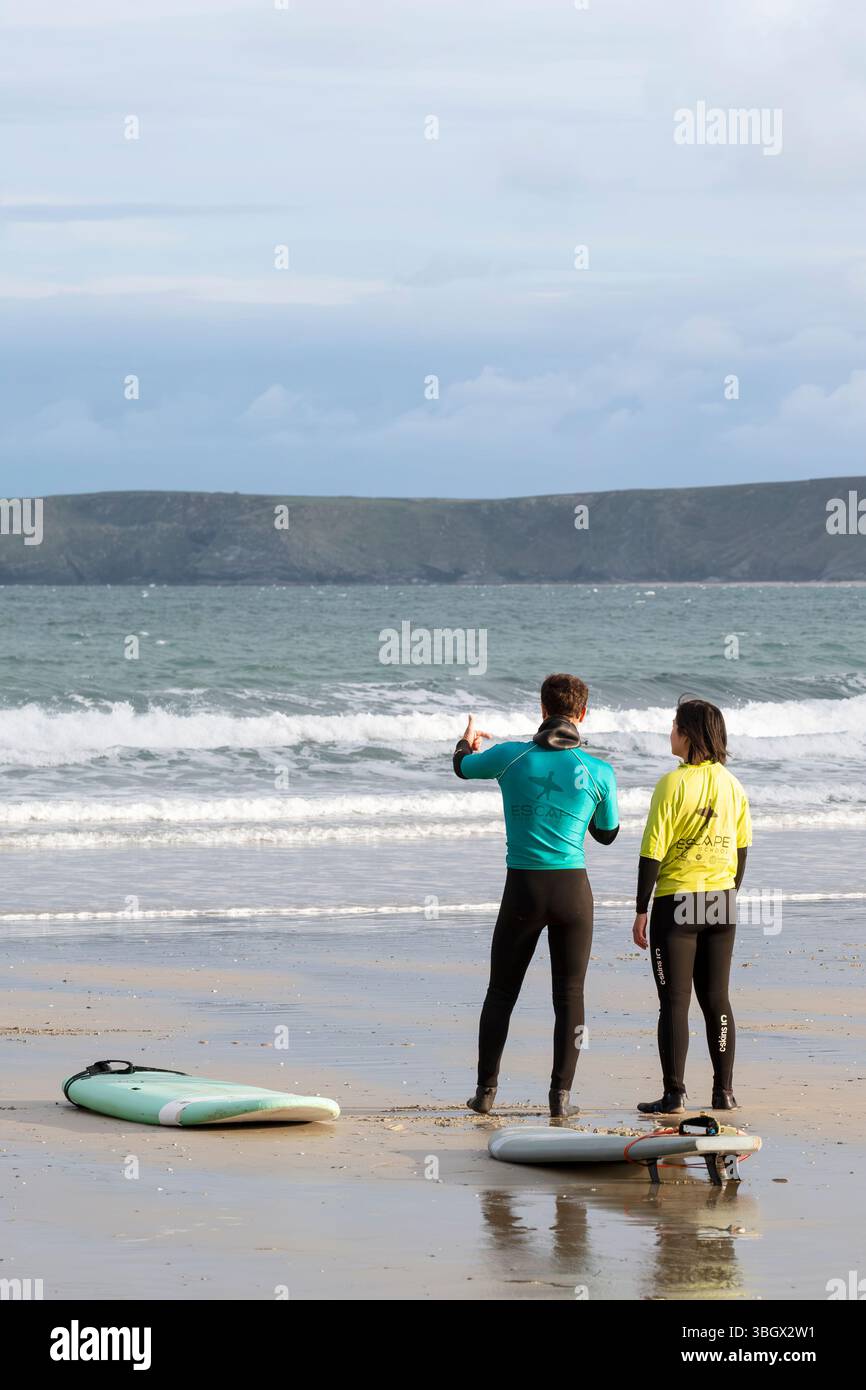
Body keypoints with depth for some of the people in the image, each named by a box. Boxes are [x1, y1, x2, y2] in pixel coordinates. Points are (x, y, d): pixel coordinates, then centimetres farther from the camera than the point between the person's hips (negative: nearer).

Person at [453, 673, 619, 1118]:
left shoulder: (510, 757, -4)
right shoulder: (599, 772, -5)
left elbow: (463, 766, 18)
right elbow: (607, 833, 10)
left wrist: (468, 740, 40)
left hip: (523, 887, 0)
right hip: (572, 887, 0)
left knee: (501, 992, 12)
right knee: (569, 994, 6)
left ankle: (486, 1091, 13)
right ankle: (560, 1095, 3)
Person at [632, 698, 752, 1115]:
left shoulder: (672, 784, -14)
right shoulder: (732, 786, 3)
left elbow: (653, 853, -13)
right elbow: (742, 849, 10)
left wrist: (641, 911, -8)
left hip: (676, 902, -5)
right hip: (721, 903, 5)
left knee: (674, 1001, -1)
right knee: (716, 999, 12)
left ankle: (674, 1095, -2)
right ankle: (724, 1091, 14)